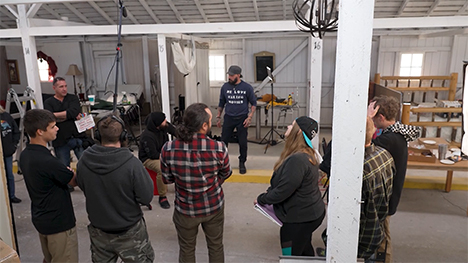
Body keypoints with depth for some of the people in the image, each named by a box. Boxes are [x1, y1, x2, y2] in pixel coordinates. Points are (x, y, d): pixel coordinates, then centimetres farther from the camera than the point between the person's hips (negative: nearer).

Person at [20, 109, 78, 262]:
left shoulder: (25, 155, -2)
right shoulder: (47, 161, -30)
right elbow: (75, 181, -17)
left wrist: (65, 172, 0)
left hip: (40, 218, 9)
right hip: (58, 222, -9)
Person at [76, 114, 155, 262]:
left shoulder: (83, 161, -14)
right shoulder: (131, 163, -29)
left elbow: (82, 187, 5)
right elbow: (146, 198, -20)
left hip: (98, 232, 4)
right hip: (129, 233, -4)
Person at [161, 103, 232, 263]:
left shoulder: (168, 149, -23)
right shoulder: (219, 148, -26)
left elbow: (167, 179, -6)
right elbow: (226, 174, -5)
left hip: (185, 209, 1)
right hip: (214, 206, 0)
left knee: (186, 249, 25)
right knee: (216, 246, 24)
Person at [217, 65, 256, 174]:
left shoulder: (247, 87, -5)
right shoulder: (225, 87, 1)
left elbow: (253, 103, 2)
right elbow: (221, 103, 13)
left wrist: (249, 117, -8)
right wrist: (218, 117, 11)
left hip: (242, 118, -2)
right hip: (229, 118, 2)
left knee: (243, 143, 3)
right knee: (224, 140, 2)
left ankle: (242, 163, 21)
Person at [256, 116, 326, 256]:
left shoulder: (297, 160, -31)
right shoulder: (307, 154, 3)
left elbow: (282, 191, -26)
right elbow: (284, 183, 12)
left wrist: (261, 199, -10)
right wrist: (269, 192, 4)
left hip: (299, 219, -10)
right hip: (309, 213, 10)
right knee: (305, 251, 27)